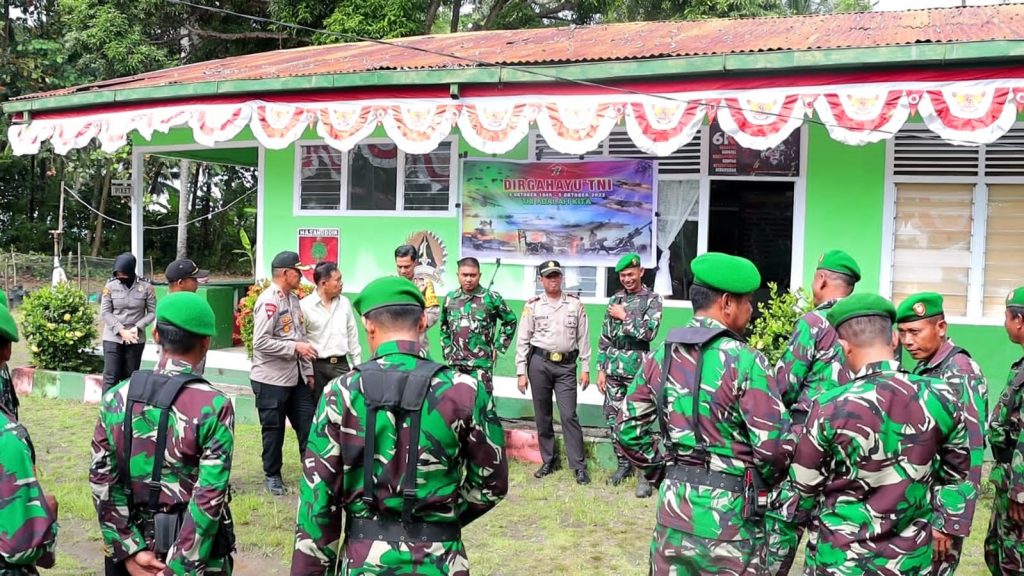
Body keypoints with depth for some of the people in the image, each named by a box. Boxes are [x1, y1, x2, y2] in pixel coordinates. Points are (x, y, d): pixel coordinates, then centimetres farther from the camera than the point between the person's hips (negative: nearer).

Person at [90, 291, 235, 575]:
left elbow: (102, 483, -4)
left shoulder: (116, 397, -4)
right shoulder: (214, 406, -17)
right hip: (195, 551, -3)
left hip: (139, 542, 4)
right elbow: (209, 498, -19)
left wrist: (130, 551, -2)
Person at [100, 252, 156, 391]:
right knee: (110, 377, -5)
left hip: (136, 339, 1)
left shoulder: (146, 287, -4)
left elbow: (152, 312, -2)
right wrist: (121, 331, -14)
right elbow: (105, 313, -3)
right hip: (112, 338, -1)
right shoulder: (110, 286, -4)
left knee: (129, 377, 9)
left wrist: (137, 327, -16)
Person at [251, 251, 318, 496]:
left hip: (296, 377, 8)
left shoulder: (293, 299, 11)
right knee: (273, 430, 6)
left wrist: (308, 371, 15)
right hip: (271, 379, -7)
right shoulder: (268, 301, -16)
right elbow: (261, 342, -23)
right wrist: (295, 347, -21)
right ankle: (272, 476, 21)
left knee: (308, 424, 7)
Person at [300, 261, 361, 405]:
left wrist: (358, 365, 10)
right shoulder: (305, 305, -9)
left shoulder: (345, 303, 6)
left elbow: (352, 336, 13)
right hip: (318, 366, -4)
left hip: (342, 364, 4)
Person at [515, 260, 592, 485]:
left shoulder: (575, 304, 5)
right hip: (539, 363, 1)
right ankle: (549, 461, 20)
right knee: (542, 416, 7)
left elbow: (583, 338, 7)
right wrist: (521, 372, -2)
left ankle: (579, 466, -1)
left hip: (566, 366, -1)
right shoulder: (533, 305, 2)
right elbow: (523, 340, 3)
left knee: (569, 415, -5)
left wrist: (585, 368, 3)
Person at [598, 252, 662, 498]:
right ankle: (624, 464, 24)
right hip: (613, 368, 5)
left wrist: (625, 317, -11)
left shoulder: (652, 299, -2)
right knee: (614, 419, 10)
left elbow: (650, 331, -18)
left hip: (638, 369, -5)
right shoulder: (615, 300, 11)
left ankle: (644, 474, 1)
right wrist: (601, 369, 8)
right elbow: (604, 337, 12)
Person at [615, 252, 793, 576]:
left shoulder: (661, 357, 3)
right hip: (728, 514, -5)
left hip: (673, 505, 5)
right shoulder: (745, 361, -15)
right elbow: (775, 446, -16)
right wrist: (760, 482, 3)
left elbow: (627, 429, 8)